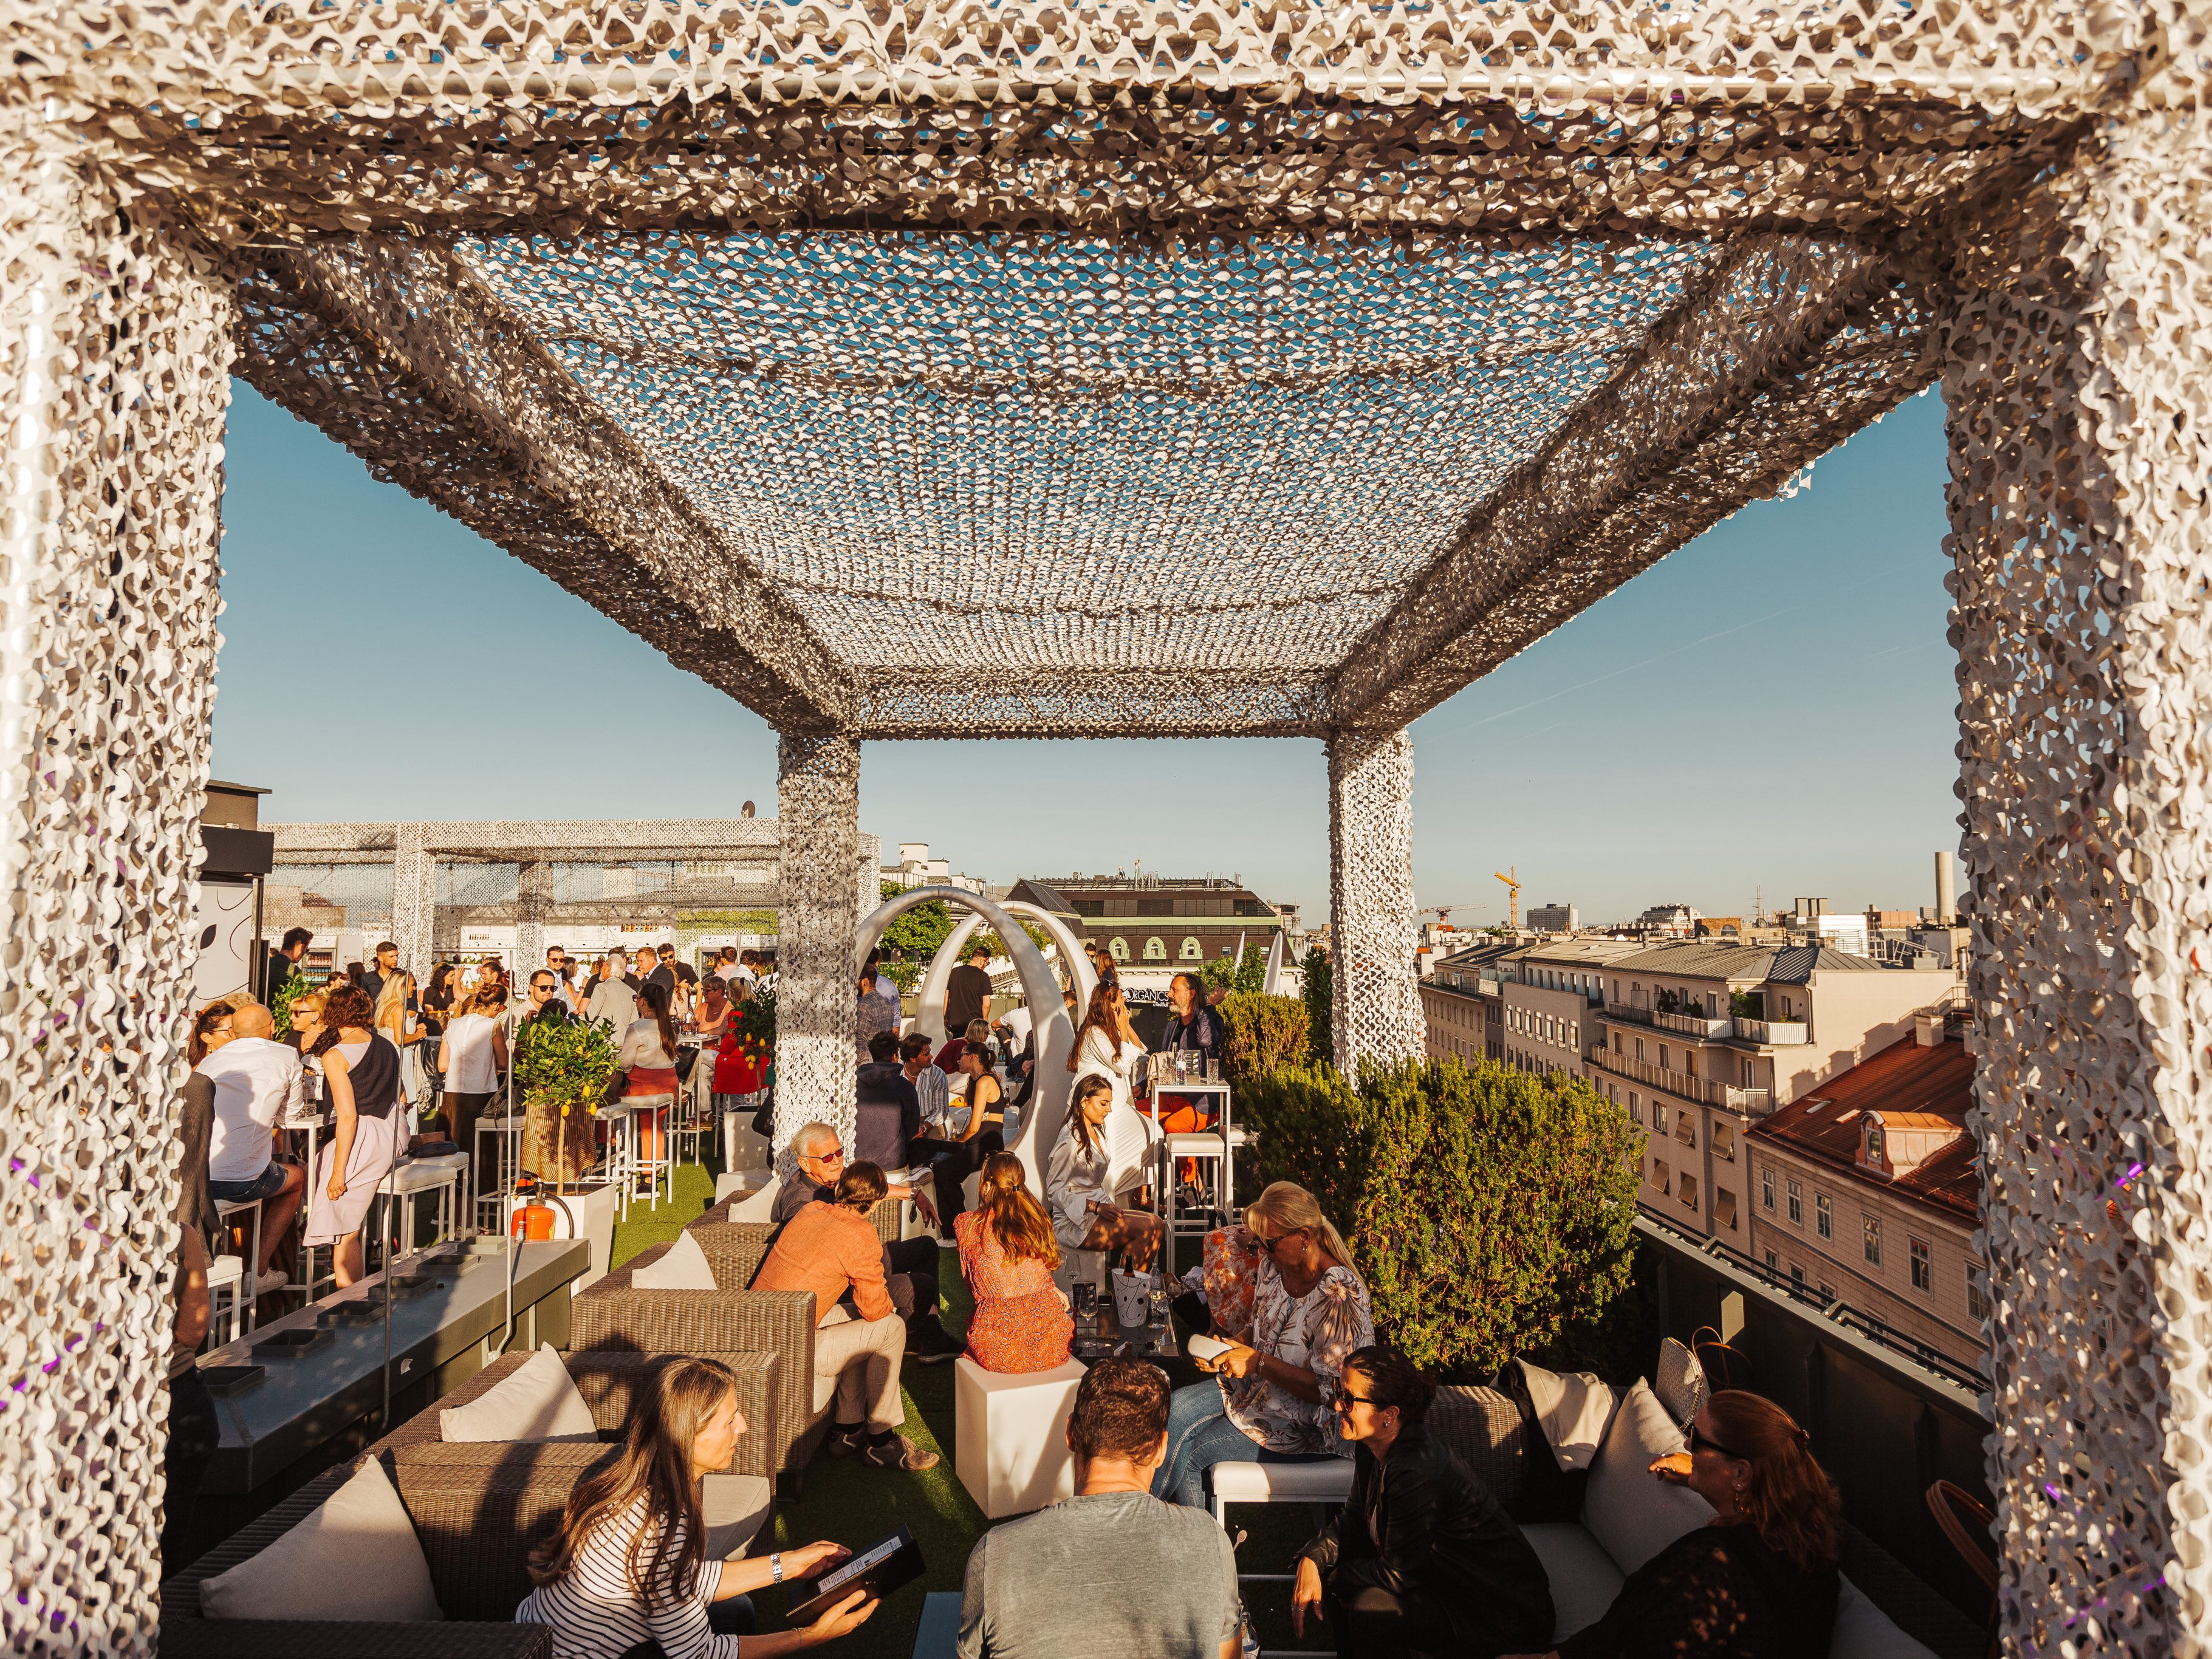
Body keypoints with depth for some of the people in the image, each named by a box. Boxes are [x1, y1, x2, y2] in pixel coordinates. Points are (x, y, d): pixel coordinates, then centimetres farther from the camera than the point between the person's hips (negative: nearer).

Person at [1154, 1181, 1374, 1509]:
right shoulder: (1273, 1266, -3)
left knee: (1189, 1450, -13)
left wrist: (1258, 1362, -24)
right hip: (1260, 1386, 7)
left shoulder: (1339, 1298, -27)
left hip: (1309, 1423, -7)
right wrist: (1233, 1350, -6)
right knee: (1176, 1406, -15)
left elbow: (1327, 1392, -25)